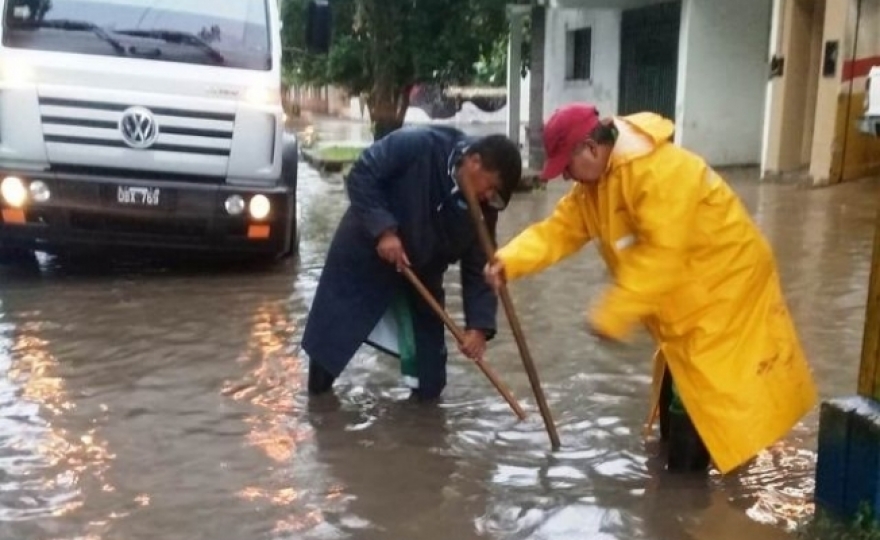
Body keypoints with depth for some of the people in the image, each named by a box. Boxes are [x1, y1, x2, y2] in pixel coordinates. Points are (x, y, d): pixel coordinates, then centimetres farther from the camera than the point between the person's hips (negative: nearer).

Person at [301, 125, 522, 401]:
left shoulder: (483, 207, -14)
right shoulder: (415, 146, -29)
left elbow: (478, 268, -11)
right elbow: (360, 177, -24)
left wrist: (479, 325, -22)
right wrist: (383, 229, -33)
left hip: (421, 274, 4)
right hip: (364, 254, -4)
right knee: (331, 332, 11)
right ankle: (319, 384, 36)